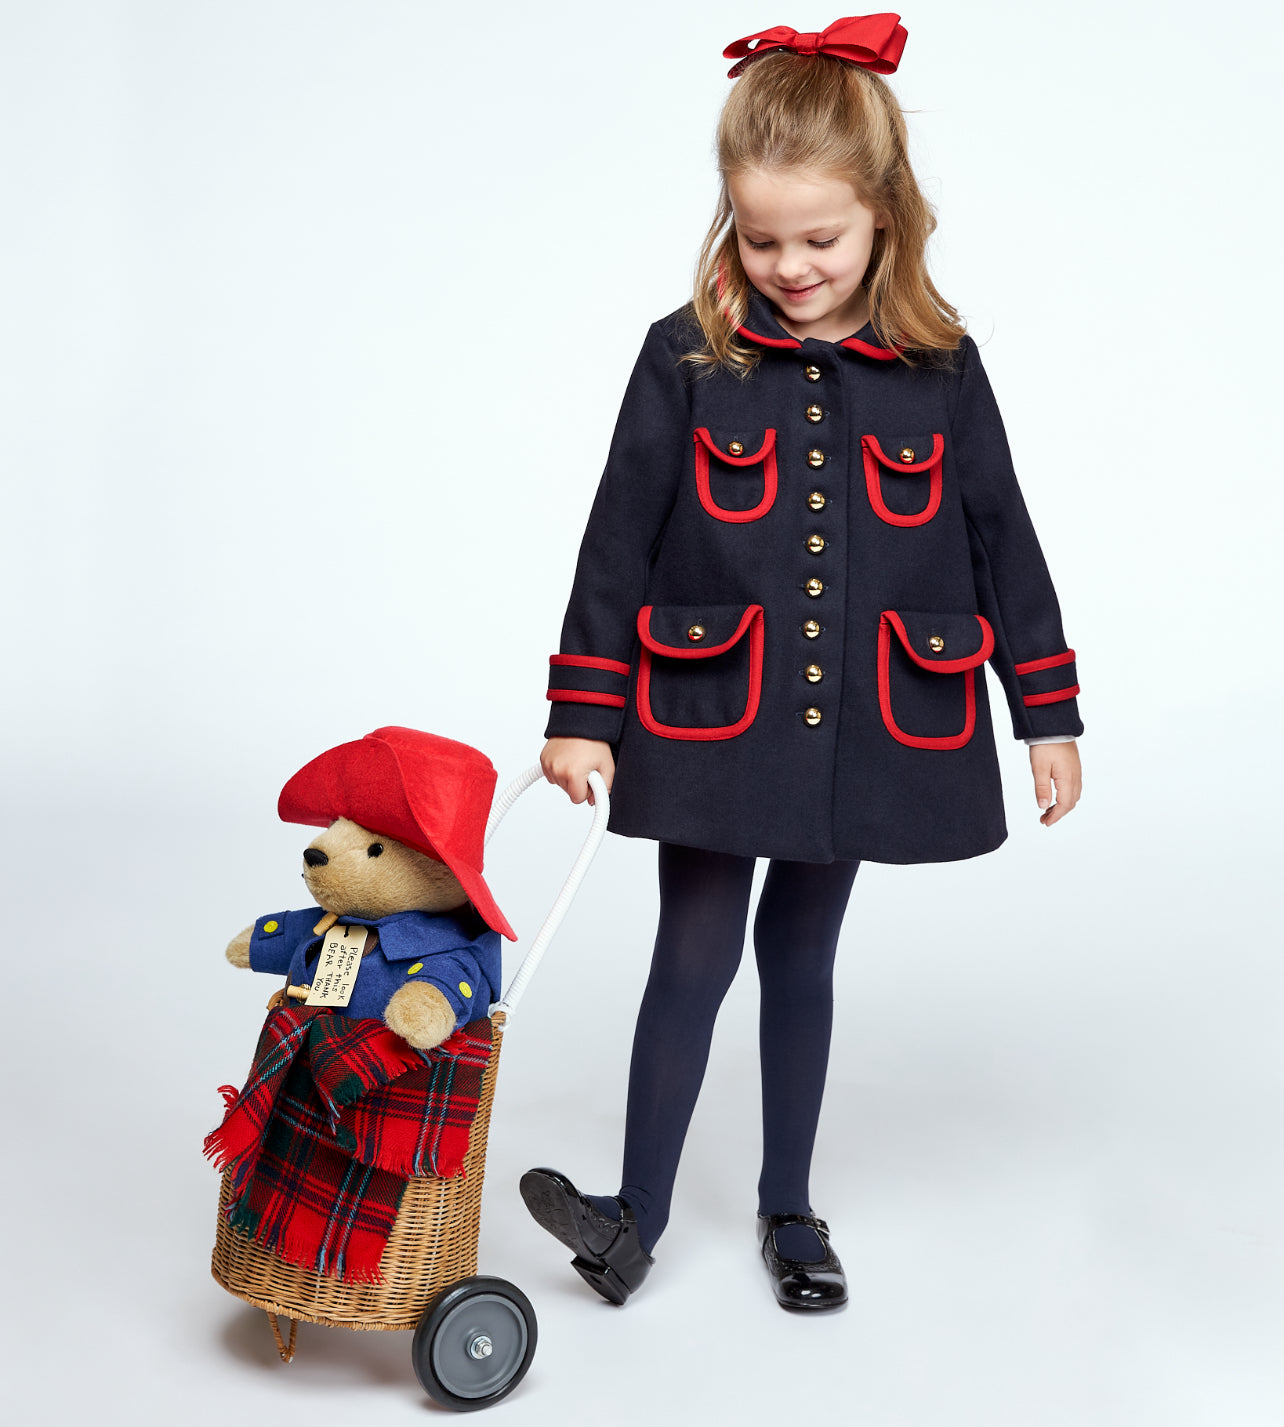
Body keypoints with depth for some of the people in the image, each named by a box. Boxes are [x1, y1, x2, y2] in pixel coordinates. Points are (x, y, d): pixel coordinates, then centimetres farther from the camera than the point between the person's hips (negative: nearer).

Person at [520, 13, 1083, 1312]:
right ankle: (640, 1215, 19)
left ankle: (789, 1207, 31)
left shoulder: (938, 366, -2)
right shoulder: (687, 357, -6)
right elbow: (617, 540, -4)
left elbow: (1001, 538, 5)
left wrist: (1048, 716, 5)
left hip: (866, 720, 2)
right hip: (710, 712, -1)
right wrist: (582, 714, -7)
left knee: (802, 955, 16)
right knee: (695, 958, 4)